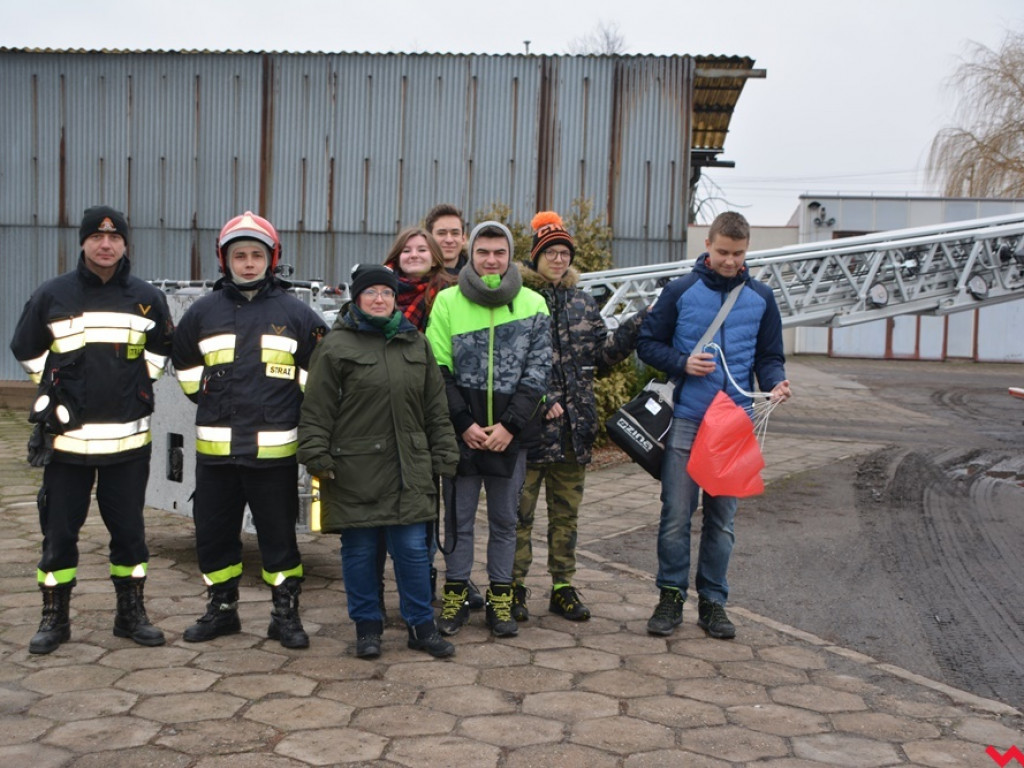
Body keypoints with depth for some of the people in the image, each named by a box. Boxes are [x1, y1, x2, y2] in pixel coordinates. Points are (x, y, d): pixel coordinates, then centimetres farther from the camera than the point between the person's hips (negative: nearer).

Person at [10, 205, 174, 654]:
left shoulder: (146, 298, 3)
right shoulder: (52, 296, -1)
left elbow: (161, 348, 18)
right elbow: (26, 350, 12)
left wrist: (136, 384, 10)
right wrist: (58, 391, 7)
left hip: (128, 437, 1)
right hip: (67, 436, -1)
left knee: (129, 529, 8)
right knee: (59, 531, 4)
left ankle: (132, 614, 21)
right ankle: (54, 619, 17)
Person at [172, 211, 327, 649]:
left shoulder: (295, 314, 1)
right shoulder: (203, 312, 7)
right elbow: (184, 364, 22)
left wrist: (293, 409, 5)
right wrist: (209, 401, 13)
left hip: (274, 449, -3)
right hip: (214, 448, 3)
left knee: (279, 535, 3)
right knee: (213, 533, 10)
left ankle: (286, 614, 15)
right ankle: (221, 609, 26)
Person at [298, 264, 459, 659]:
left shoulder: (416, 344, 11)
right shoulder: (336, 345, -2)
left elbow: (436, 407, 13)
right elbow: (317, 409, -4)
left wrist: (443, 456, 9)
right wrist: (318, 458, -10)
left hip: (408, 470, 3)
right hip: (355, 470, -3)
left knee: (412, 548, 6)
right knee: (359, 549, 7)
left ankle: (421, 626, 18)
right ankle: (367, 625, 21)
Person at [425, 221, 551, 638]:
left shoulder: (533, 304, 2)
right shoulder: (447, 301, -1)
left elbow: (538, 371, 0)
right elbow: (438, 370, -2)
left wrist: (509, 425, -9)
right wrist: (464, 424, -9)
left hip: (510, 433, 1)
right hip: (461, 431, -1)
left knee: (505, 519, 10)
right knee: (459, 517, 7)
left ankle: (500, 598, 21)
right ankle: (455, 594, 20)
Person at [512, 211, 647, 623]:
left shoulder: (582, 302, 13)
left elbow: (601, 354, 12)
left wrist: (637, 326, 2)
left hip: (574, 424, 5)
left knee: (566, 510, 13)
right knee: (520, 508, 3)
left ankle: (563, 587, 23)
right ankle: (514, 586, 15)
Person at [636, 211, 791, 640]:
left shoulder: (760, 298, 7)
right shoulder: (681, 291, 0)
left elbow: (769, 356, 11)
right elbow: (648, 344, 5)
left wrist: (776, 383, -10)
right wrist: (682, 363, -12)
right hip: (686, 420, -2)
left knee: (722, 517, 9)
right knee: (676, 513, -1)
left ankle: (713, 601, 19)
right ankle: (671, 596, 13)